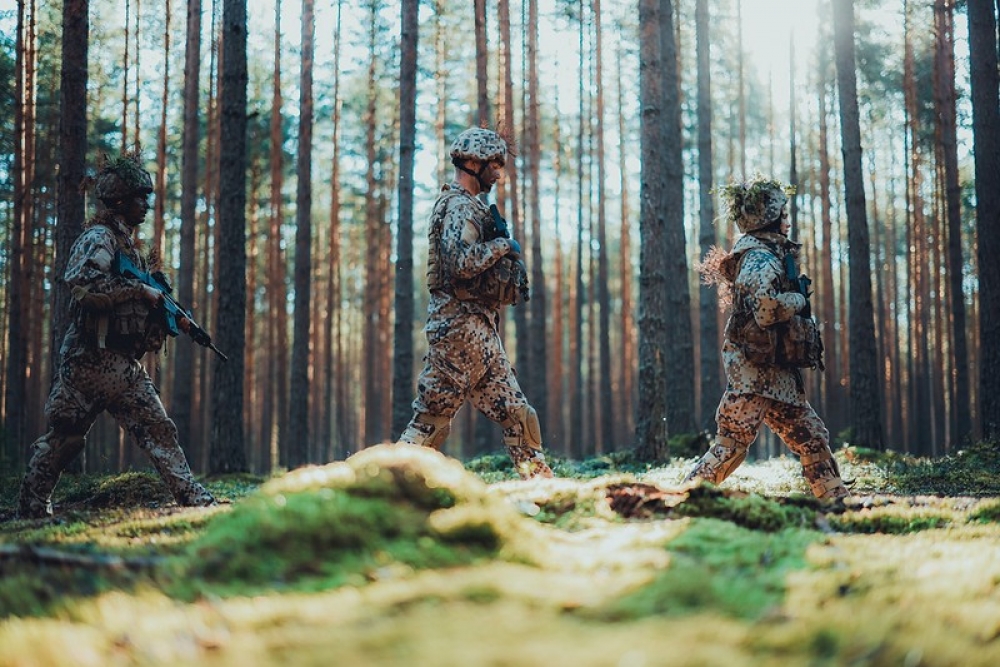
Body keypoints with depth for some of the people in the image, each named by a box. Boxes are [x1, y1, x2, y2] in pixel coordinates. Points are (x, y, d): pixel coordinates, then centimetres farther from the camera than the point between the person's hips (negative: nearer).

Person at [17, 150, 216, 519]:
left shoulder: (125, 242, 20)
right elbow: (83, 284, -26)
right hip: (94, 359, -9)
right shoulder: (98, 238, -8)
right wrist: (140, 290, -19)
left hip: (121, 363, 9)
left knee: (158, 430, 5)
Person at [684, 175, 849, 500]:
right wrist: (799, 299, -13)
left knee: (811, 437, 12)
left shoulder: (768, 254, 16)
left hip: (775, 372, 10)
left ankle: (836, 500, 17)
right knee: (732, 444, -10)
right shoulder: (760, 259, -15)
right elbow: (767, 306, -30)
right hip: (755, 369, -10)